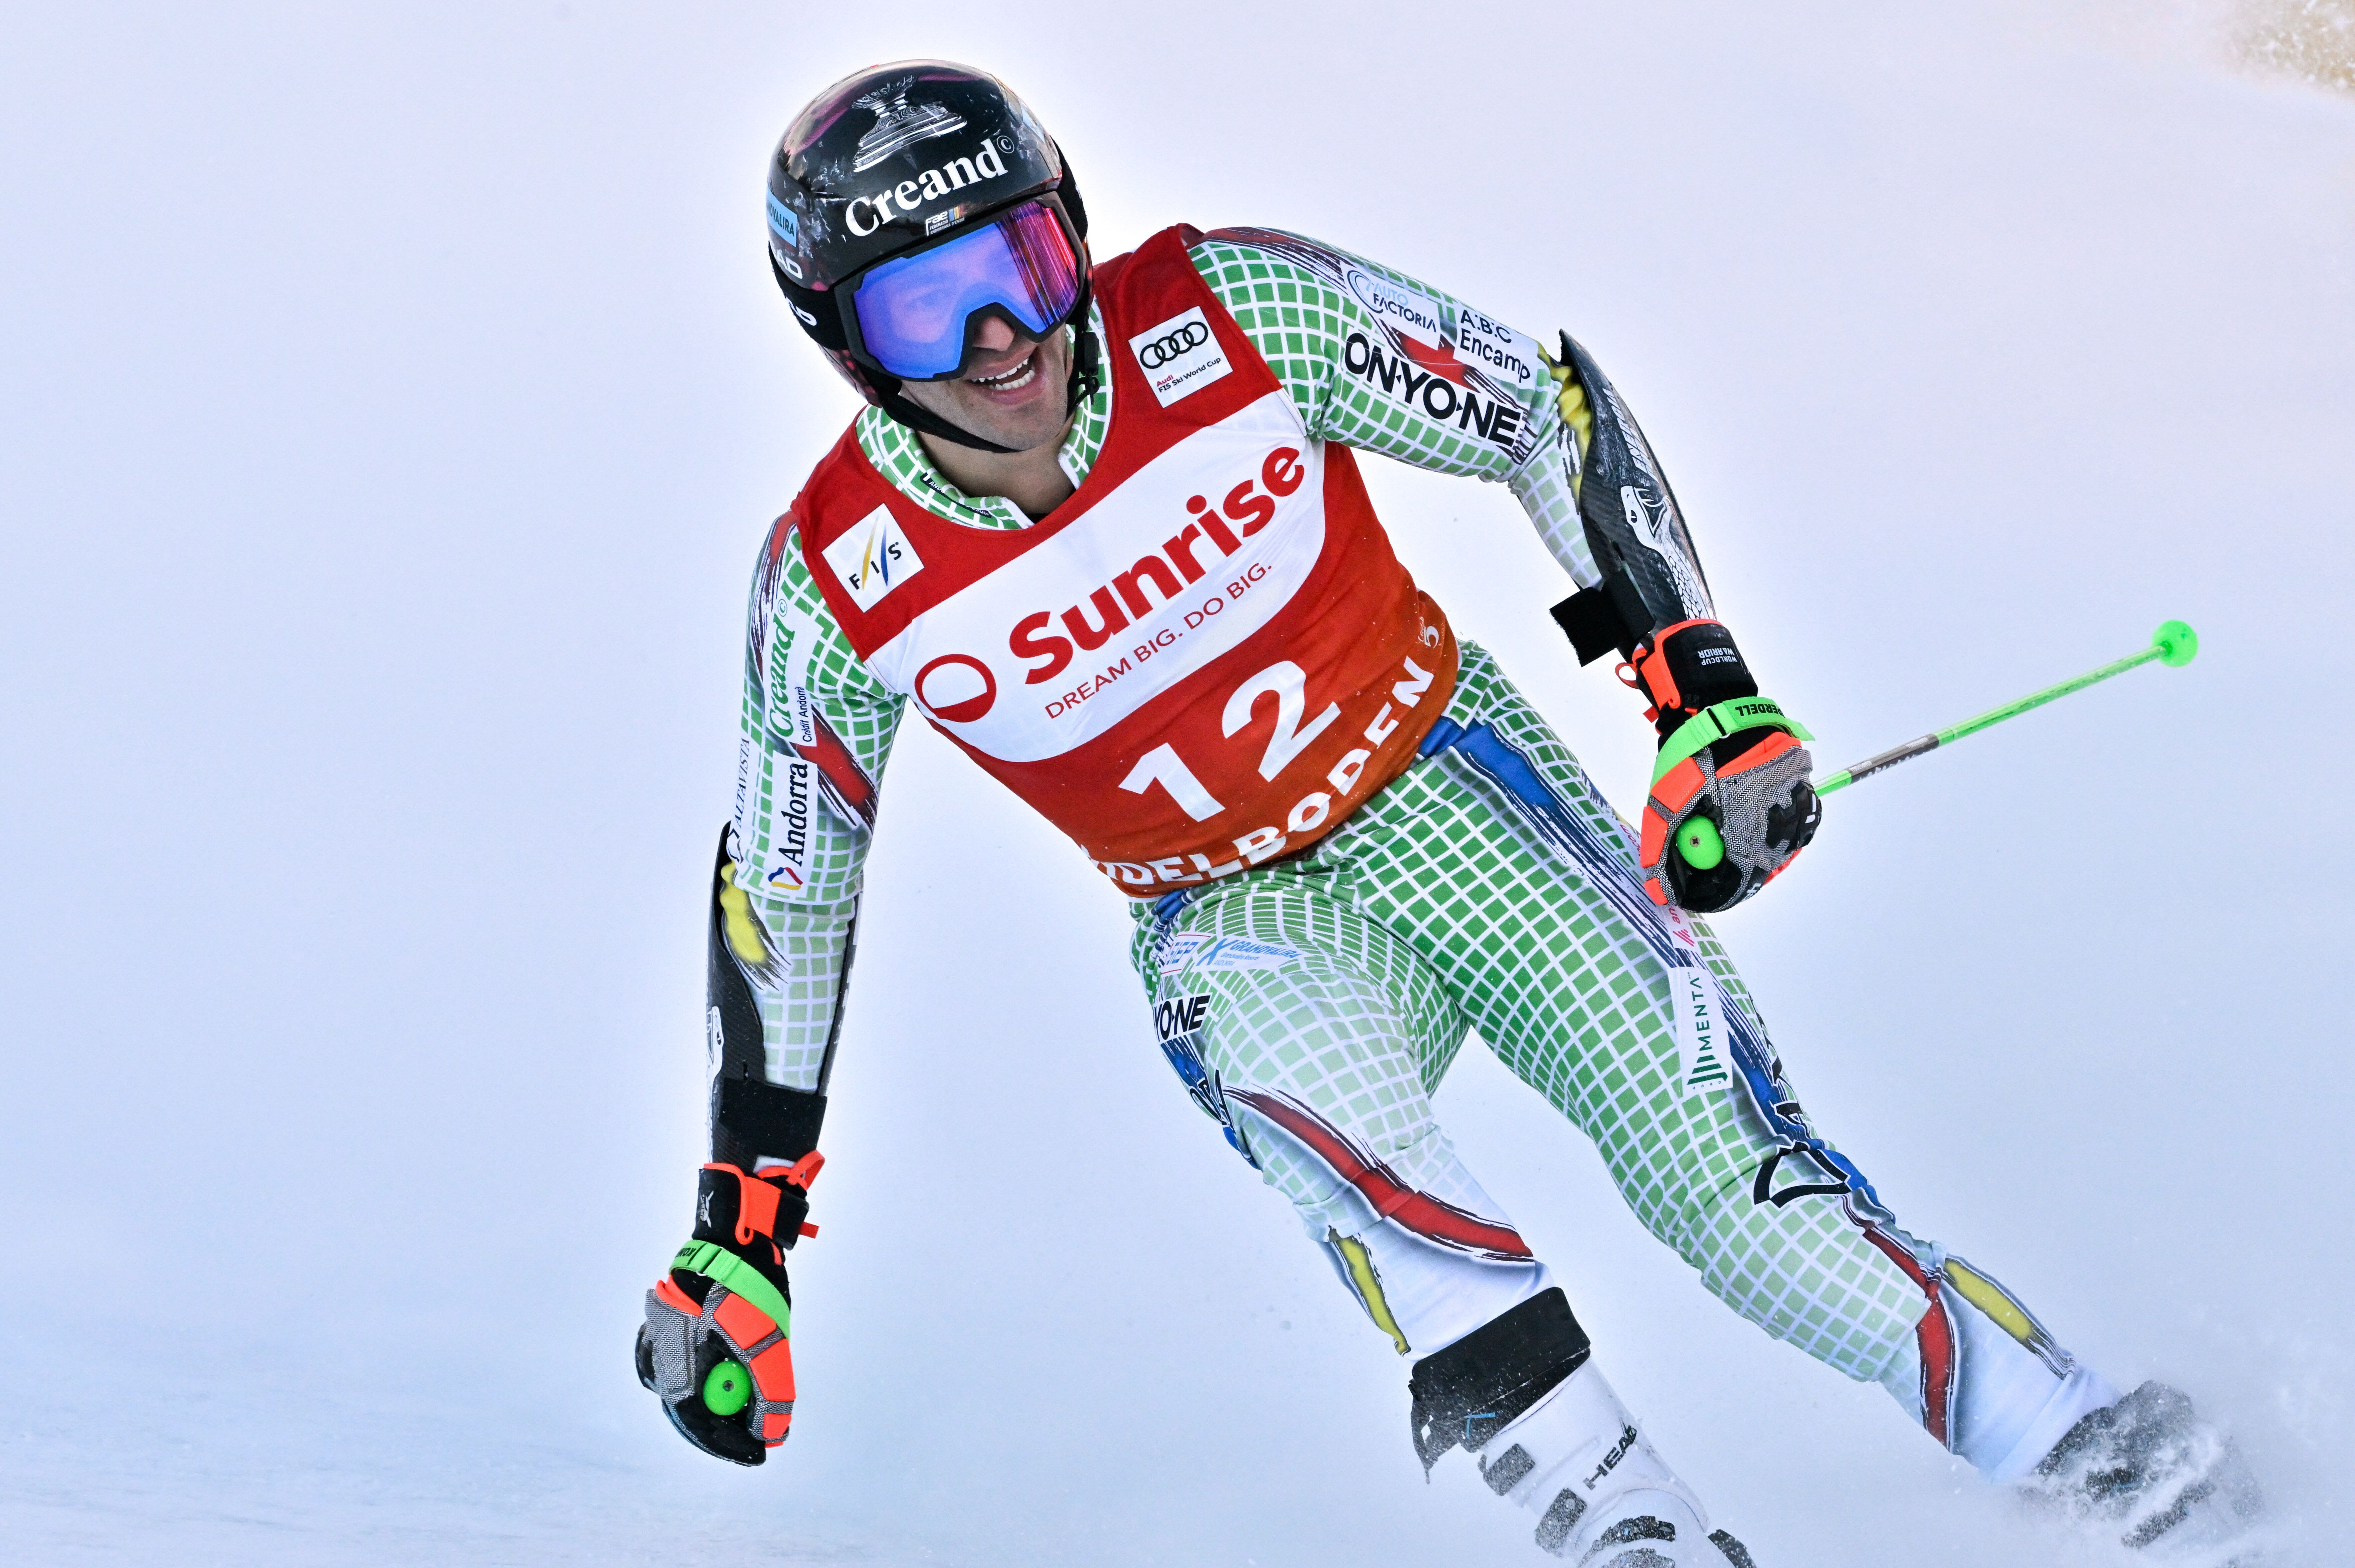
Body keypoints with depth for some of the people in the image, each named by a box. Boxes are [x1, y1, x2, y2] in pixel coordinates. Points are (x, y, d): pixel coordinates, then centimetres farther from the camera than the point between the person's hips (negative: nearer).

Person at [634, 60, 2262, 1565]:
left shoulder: (1228, 314, -22)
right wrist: (741, 1229, 0)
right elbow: (782, 885, -3)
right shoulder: (841, 588, -18)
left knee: (1726, 1175, -15)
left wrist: (1709, 697, -15)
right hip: (1236, 925, 0)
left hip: (1448, 786, 0)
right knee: (1320, 1104, -32)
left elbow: (1552, 409, -9)